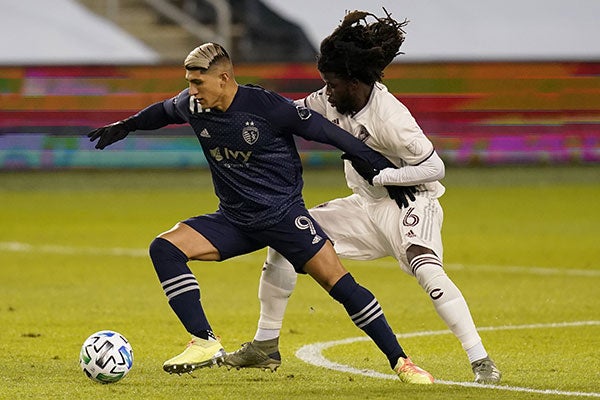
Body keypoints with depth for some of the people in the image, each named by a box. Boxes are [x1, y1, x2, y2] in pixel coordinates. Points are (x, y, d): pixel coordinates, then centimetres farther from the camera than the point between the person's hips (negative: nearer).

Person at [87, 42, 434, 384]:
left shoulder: (268, 107, -19)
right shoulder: (193, 105, -4)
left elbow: (327, 132, -12)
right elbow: (165, 111, 22)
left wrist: (387, 169, -9)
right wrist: (127, 126, 31)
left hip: (284, 213, -5)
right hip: (234, 221, 5)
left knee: (339, 283, -15)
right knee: (165, 248, -14)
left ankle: (400, 361, -3)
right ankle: (206, 344, -16)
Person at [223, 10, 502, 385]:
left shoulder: (390, 118, -27)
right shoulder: (334, 101, -5)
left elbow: (434, 167, -24)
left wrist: (377, 174, -27)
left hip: (411, 202, -9)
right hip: (367, 205, 9)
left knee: (425, 267, -36)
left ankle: (481, 361, -35)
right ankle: (265, 346, 16)